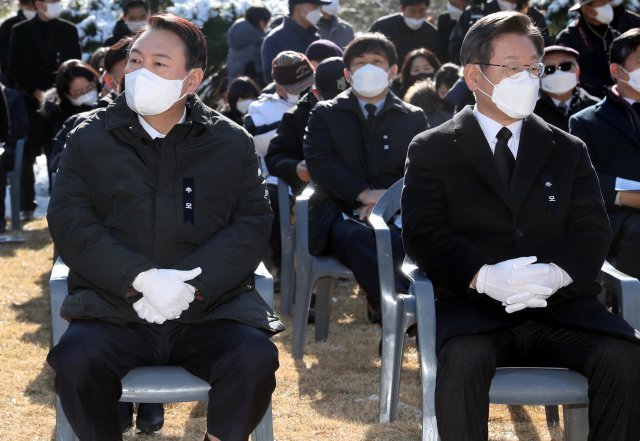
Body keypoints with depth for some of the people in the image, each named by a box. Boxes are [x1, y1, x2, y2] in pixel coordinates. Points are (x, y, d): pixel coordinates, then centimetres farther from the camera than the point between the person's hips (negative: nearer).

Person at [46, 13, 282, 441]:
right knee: (76, 360, -30)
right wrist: (139, 278, -17)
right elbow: (70, 221, -1)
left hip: (211, 306, 0)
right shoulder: (89, 140, 8)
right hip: (114, 308, 0)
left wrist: (192, 283, -15)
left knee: (255, 360, -29)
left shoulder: (232, 143, 9)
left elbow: (252, 224, 1)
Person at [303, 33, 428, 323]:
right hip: (339, 214, -1)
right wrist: (365, 193, -14)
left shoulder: (414, 119, 19)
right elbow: (318, 163, 0)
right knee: (358, 238, -39)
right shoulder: (325, 114, 17)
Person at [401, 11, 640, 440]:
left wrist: (555, 273, -16)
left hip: (562, 307, 2)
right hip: (474, 306, -2)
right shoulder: (433, 149, 10)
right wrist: (483, 276, -20)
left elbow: (593, 231, 7)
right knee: (464, 358, -36)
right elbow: (423, 234, -1)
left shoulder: (568, 150, 18)